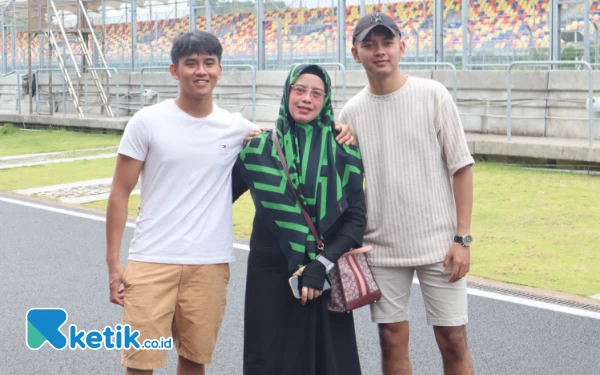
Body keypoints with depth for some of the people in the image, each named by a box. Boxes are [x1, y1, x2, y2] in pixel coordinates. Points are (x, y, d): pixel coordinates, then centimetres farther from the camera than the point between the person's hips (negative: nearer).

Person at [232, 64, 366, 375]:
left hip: (325, 278, 0)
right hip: (270, 277, 0)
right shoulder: (257, 148, 1)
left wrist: (322, 265, -11)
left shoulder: (344, 152, -1)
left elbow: (356, 218, -2)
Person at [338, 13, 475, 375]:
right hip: (381, 248, 2)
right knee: (392, 341, 9)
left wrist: (463, 238, -8)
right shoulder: (351, 112, 4)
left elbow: (461, 169, -3)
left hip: (439, 244, -2)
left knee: (453, 341, 3)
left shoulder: (433, 95, -4)